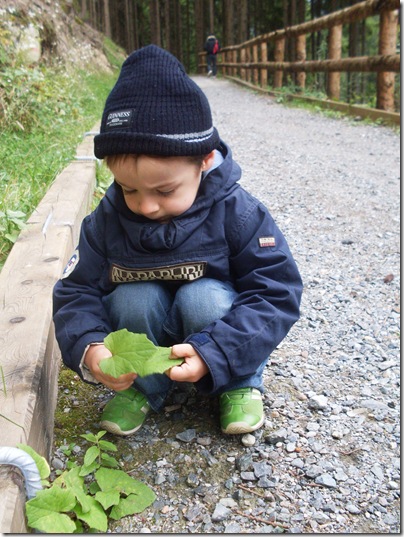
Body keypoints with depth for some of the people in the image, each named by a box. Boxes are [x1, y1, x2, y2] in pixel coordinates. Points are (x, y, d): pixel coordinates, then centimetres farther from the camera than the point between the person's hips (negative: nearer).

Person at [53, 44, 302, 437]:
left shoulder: (235, 212, -22)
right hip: (145, 343, 2)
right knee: (135, 298, -28)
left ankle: (240, 383, -5)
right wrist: (88, 348, -32)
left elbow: (277, 294, -22)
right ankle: (142, 386, -2)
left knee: (202, 298, -32)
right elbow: (76, 291, -9)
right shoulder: (107, 220, -14)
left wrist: (213, 353, -36)